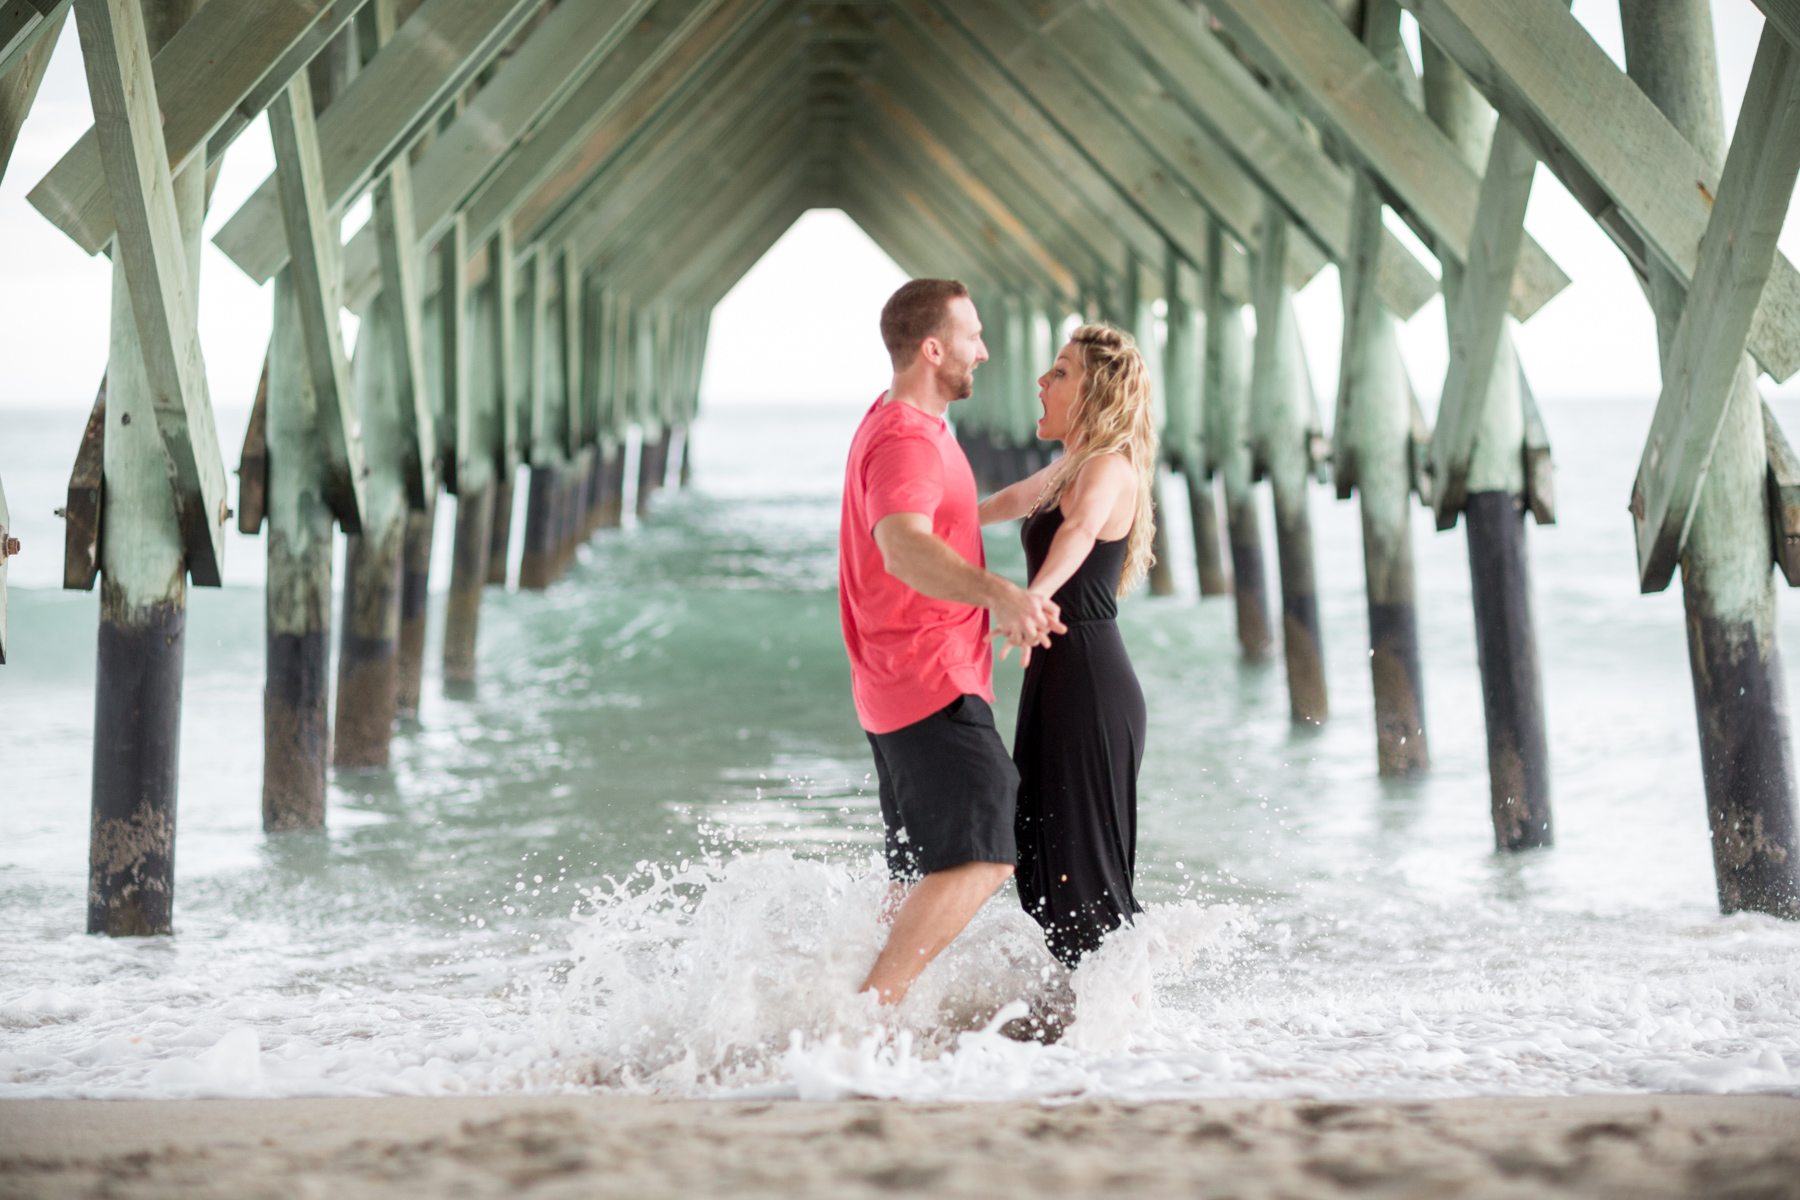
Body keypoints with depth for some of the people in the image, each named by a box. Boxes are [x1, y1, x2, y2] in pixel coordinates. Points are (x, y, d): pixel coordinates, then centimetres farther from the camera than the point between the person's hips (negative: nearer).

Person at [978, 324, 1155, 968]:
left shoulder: (1108, 469, -15)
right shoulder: (1071, 468, 16)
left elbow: (1081, 528, -36)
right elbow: (1015, 499, 35)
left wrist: (1032, 597, -54)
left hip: (1089, 689, -10)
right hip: (1059, 678, 10)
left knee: (1083, 874, -8)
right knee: (1040, 865, 13)